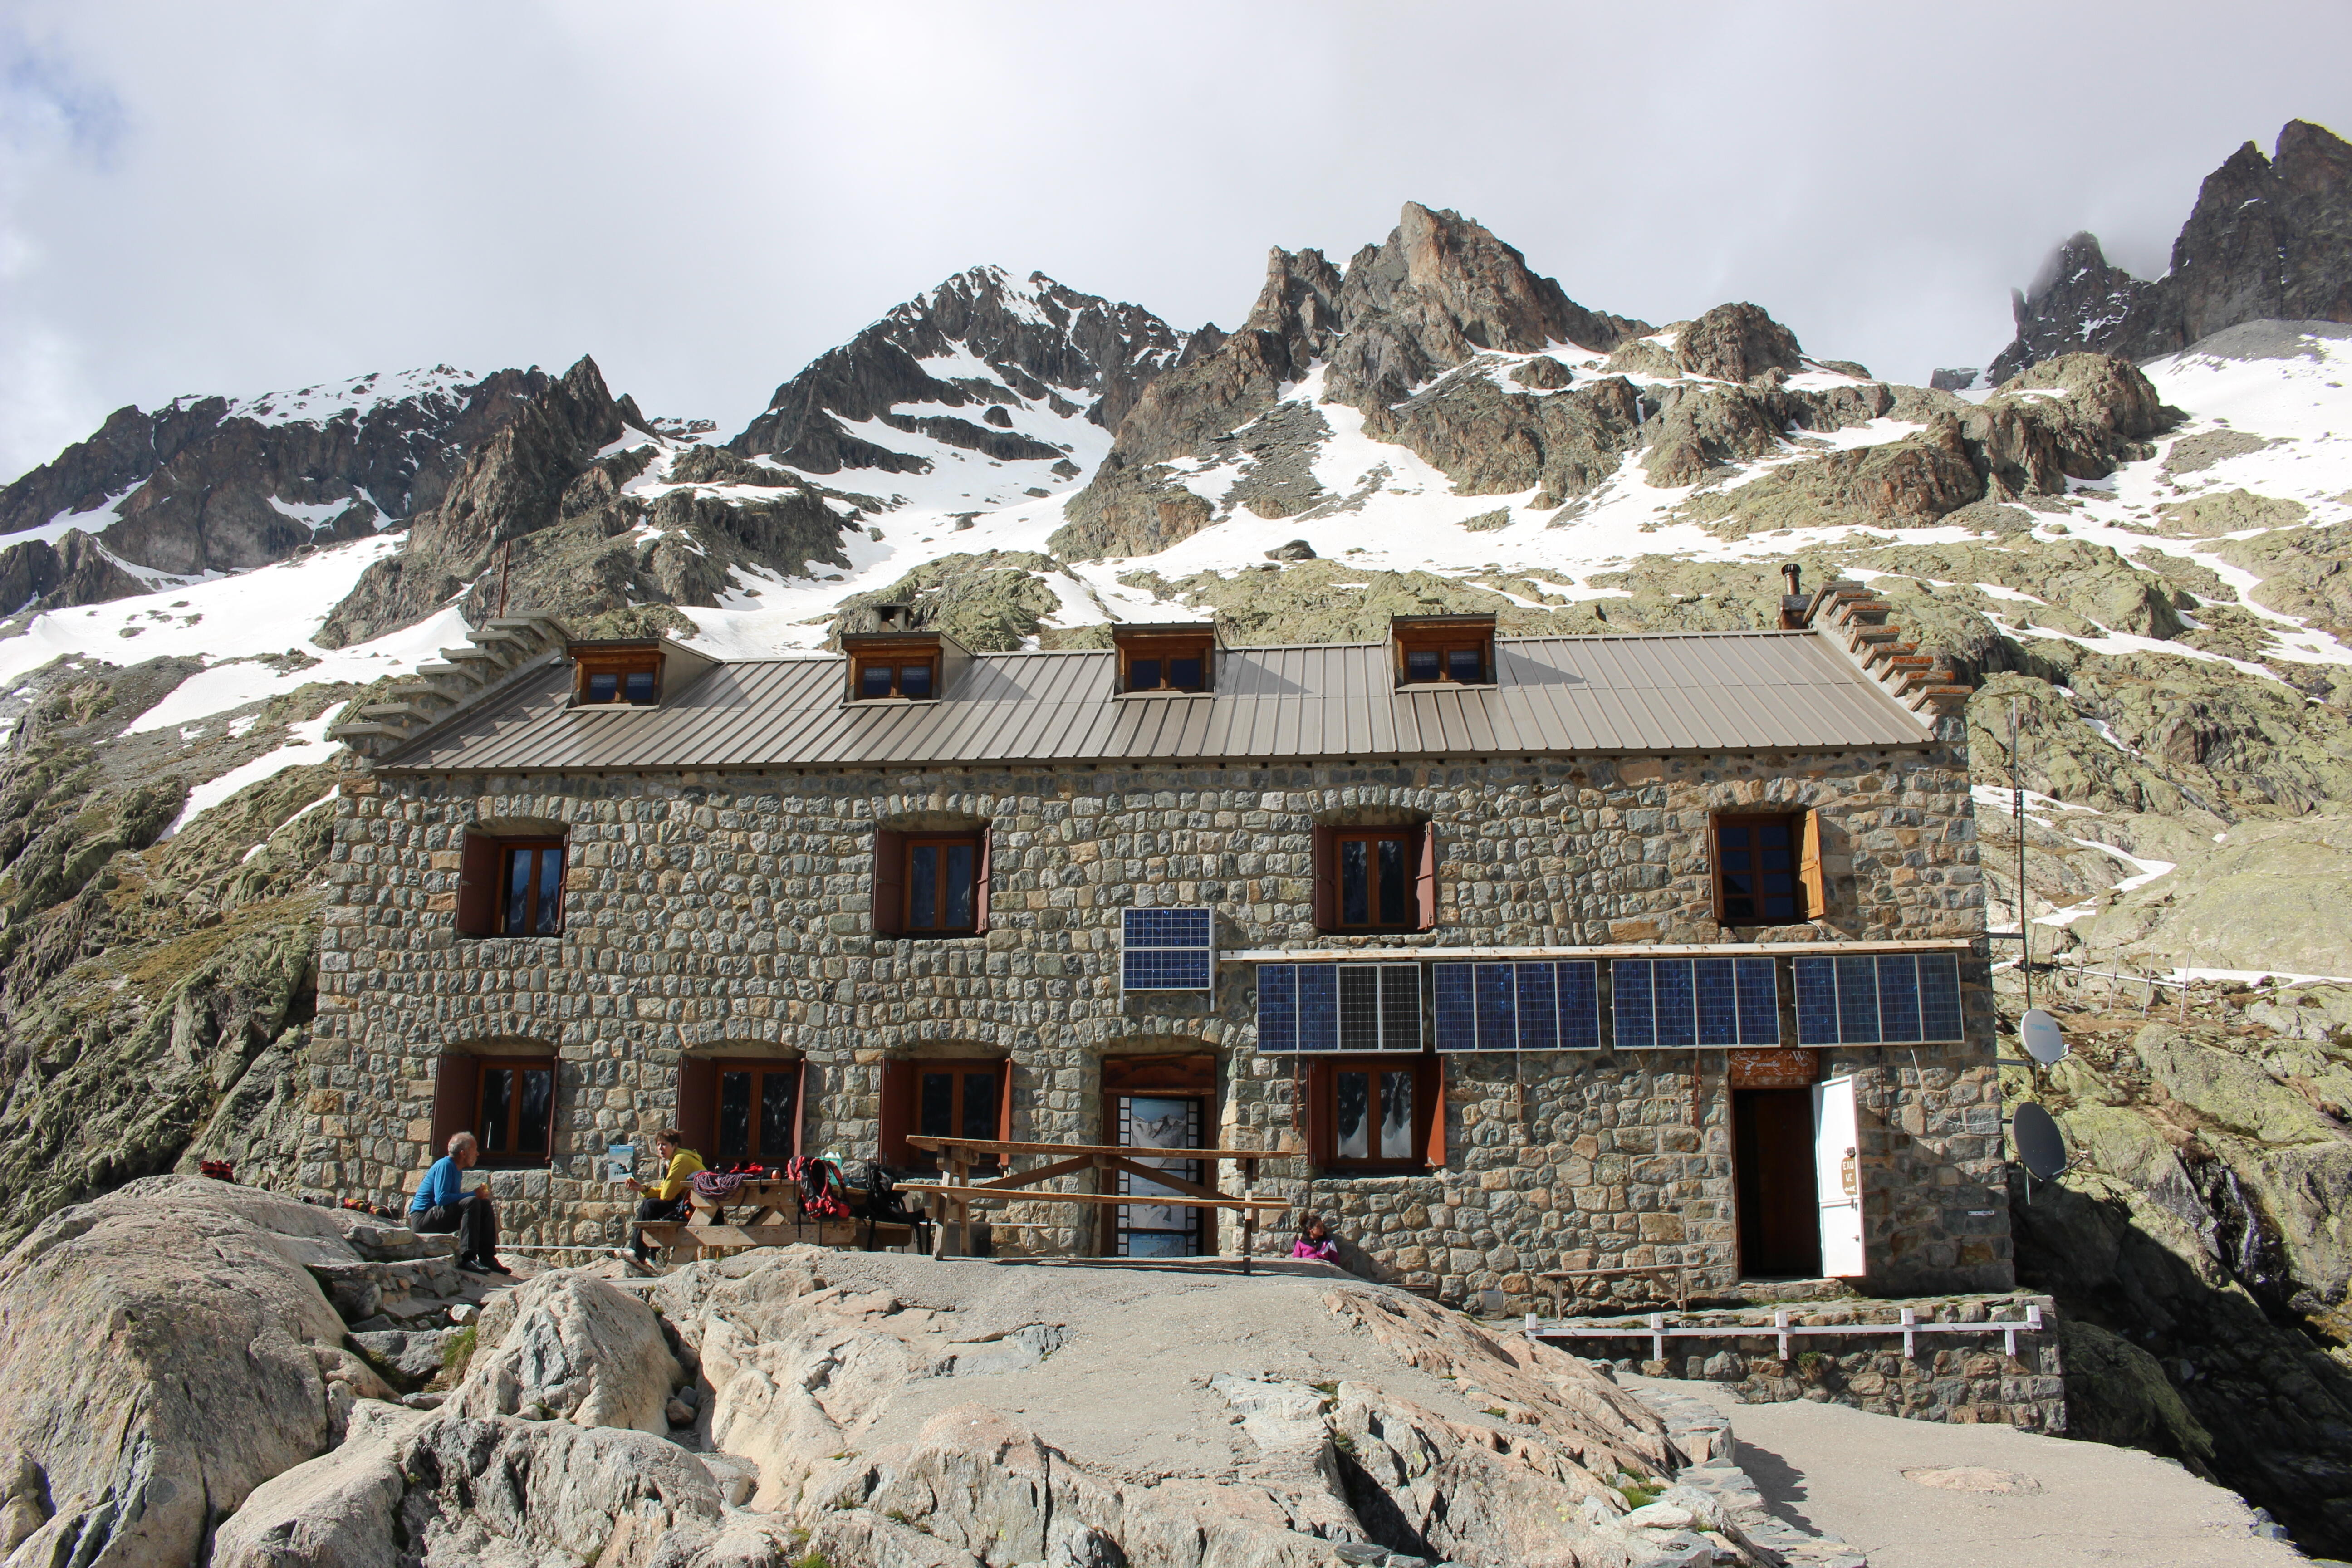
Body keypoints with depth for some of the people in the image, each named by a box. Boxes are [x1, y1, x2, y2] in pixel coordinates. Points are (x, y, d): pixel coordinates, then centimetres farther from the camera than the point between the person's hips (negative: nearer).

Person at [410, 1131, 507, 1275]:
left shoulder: (457, 1170, 15)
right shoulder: (445, 1165, -14)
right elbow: (441, 1198, -25)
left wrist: (479, 1194, 2)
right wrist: (473, 1194, -17)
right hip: (422, 1219, -10)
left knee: (485, 1205, 4)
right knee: (472, 1203, -28)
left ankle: (488, 1258, -2)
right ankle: (467, 1259, -34)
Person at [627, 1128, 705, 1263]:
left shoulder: (681, 1159, -16)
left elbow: (666, 1194, -18)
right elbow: (664, 1192, 17)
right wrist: (643, 1189, 6)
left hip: (692, 1207, -11)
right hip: (685, 1203, 11)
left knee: (651, 1205, -16)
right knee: (646, 1203, 12)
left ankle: (640, 1255, -4)